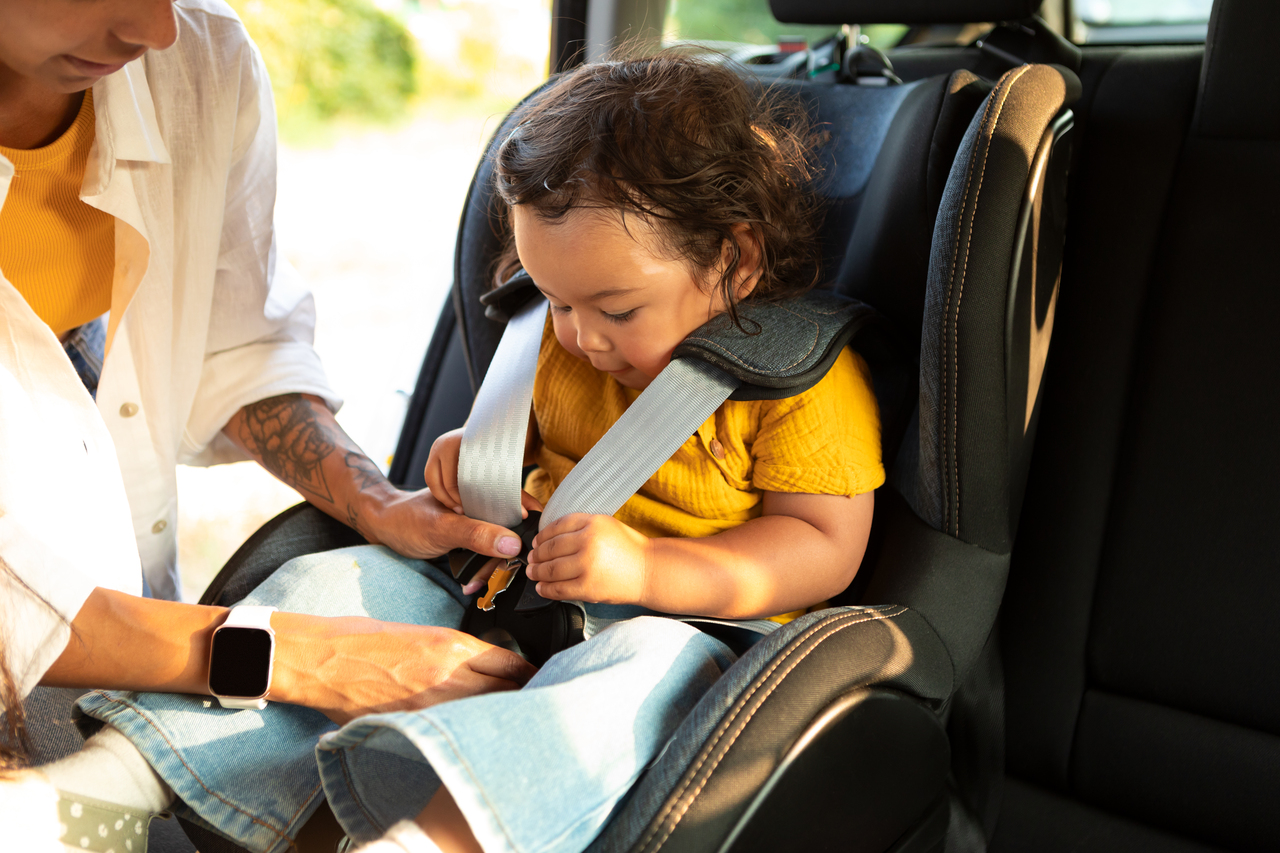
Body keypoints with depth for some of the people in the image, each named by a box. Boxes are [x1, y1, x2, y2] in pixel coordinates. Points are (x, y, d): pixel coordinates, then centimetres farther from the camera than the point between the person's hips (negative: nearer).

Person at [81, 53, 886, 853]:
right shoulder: (562, 342, 10)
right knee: (328, 583, -10)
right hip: (514, 589, 6)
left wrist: (647, 569, -26)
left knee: (651, 666, -42)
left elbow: (825, 550, -14)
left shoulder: (809, 377, -11)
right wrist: (477, 451, 3)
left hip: (688, 618, -6)